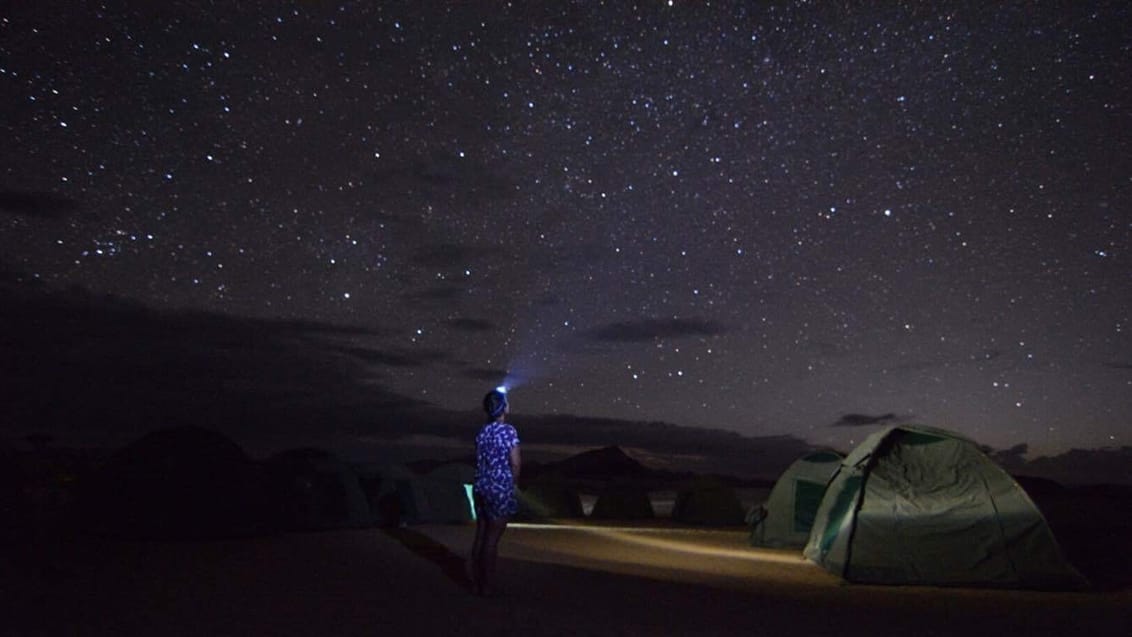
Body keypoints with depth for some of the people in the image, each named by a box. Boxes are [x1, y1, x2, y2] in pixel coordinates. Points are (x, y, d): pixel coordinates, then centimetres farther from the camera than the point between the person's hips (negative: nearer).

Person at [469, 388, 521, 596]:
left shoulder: (482, 432, 6)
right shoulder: (508, 431, -14)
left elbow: (479, 461, 9)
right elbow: (515, 463, -14)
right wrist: (514, 482, 3)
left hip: (481, 487, 7)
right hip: (501, 490, -6)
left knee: (480, 537, 14)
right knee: (492, 539, 2)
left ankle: (476, 583, 22)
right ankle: (487, 586, 11)